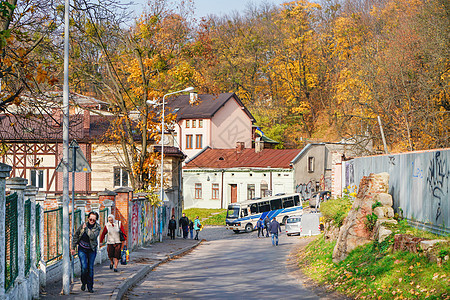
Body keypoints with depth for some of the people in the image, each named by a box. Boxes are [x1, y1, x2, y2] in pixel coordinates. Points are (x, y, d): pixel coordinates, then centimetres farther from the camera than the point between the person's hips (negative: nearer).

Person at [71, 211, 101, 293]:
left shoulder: (97, 227, -7)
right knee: (84, 267, -11)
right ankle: (83, 283, 13)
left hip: (92, 250, 0)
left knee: (90, 268, 1)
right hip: (82, 249, 0)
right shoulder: (83, 225, -3)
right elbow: (75, 236, 6)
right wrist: (73, 248, 5)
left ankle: (90, 287, 13)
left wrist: (86, 228, -20)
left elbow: (93, 236, -25)